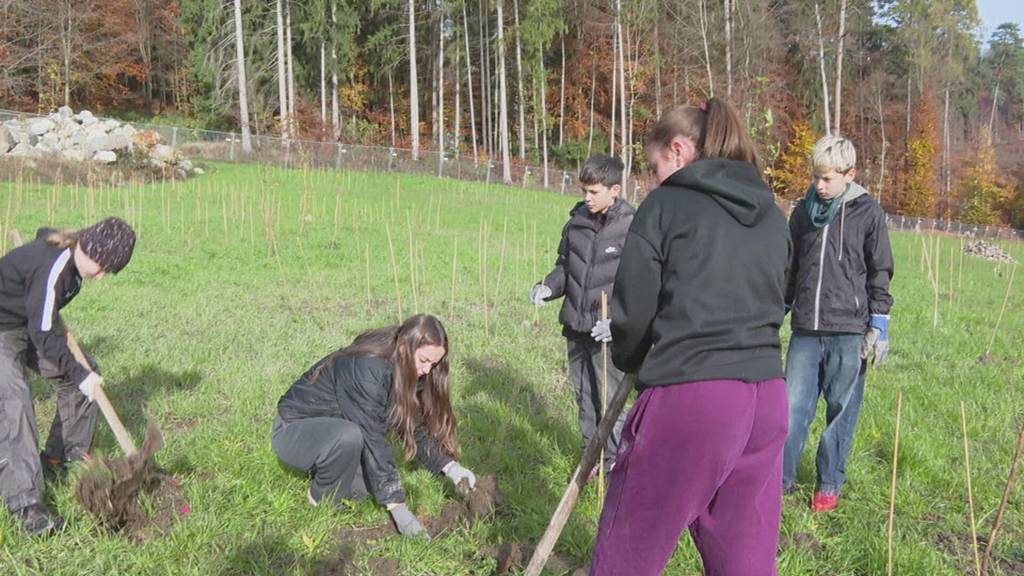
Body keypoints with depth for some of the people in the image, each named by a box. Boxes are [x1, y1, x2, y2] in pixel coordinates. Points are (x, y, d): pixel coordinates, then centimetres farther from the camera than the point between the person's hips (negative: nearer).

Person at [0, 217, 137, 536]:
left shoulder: (69, 249, -7)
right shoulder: (51, 268, -33)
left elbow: (43, 233, 19)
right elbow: (43, 336, -29)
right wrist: (79, 375, -22)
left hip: (31, 325, 10)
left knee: (84, 372, 9)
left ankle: (64, 453, 23)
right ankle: (26, 504, -27)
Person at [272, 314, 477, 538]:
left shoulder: (403, 372, -4)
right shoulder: (366, 368, -31)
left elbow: (415, 428, 2)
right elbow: (372, 440, -33)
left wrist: (449, 466, -13)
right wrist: (397, 506, -32)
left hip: (332, 429, 8)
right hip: (293, 431, -8)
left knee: (369, 484, -13)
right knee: (349, 436, -36)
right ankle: (323, 502, -10)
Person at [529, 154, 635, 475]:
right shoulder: (576, 223, 4)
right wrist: (548, 287, -4)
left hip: (608, 332, -6)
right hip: (575, 327, 6)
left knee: (608, 399, -1)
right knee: (583, 395, 16)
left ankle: (615, 462, 16)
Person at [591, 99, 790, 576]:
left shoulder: (666, 204, -1)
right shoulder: (771, 216, 16)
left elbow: (632, 308, -2)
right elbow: (774, 304, 19)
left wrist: (629, 360, 16)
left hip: (689, 399, -6)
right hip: (766, 400, 6)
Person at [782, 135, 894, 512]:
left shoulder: (868, 213, -1)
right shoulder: (804, 211, 9)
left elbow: (880, 273, 1)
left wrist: (879, 325, -3)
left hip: (849, 331, -3)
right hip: (805, 330, 3)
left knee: (841, 409, 6)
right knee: (793, 406, 0)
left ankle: (830, 485, 19)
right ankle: (782, 478, 13)